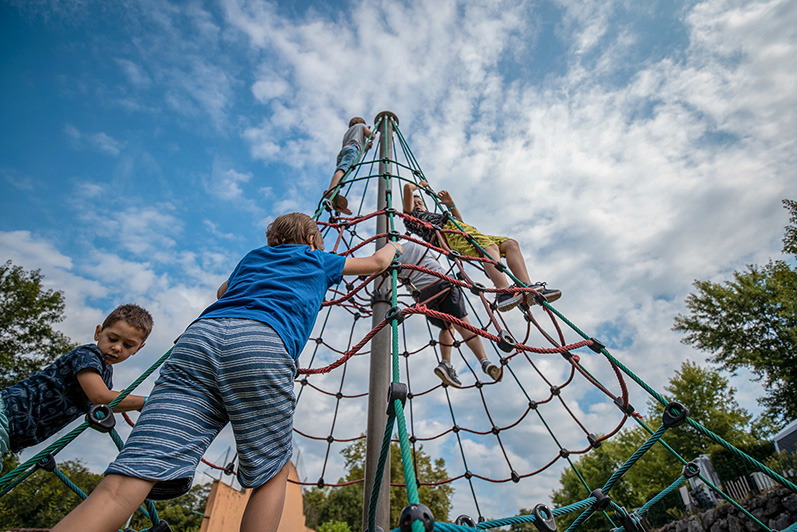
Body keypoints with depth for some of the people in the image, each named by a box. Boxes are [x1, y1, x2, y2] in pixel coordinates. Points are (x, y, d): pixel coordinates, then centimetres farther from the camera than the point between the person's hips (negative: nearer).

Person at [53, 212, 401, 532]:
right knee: (271, 474, 12)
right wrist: (394, 246, 66)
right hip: (261, 341, -4)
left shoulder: (253, 257, 39)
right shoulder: (316, 259, 30)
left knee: (124, 486, -4)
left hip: (199, 335, 4)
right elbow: (377, 263, 44)